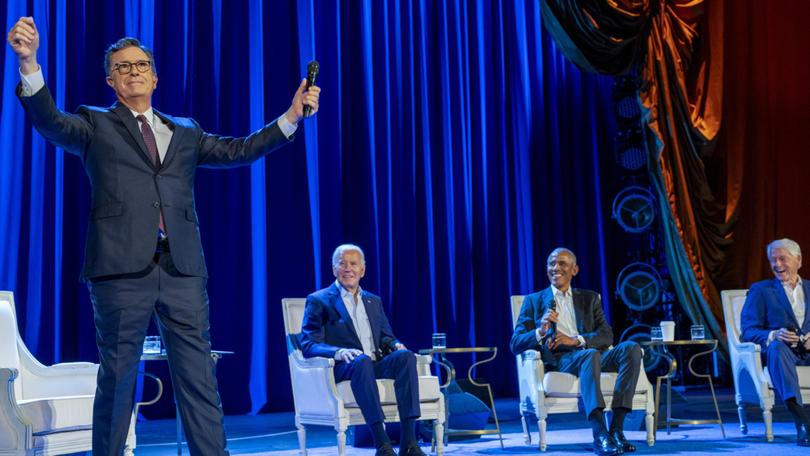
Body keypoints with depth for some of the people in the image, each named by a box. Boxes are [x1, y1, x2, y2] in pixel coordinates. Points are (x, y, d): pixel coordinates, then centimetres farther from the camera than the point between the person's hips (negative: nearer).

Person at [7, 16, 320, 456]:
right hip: (122, 268, -3)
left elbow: (238, 150, 19)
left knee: (199, 379, 1)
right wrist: (29, 63, -22)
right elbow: (49, 121, -5)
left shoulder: (185, 132, 23)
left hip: (182, 269, 3)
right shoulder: (96, 125, 12)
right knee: (117, 379, 3)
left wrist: (292, 115, 10)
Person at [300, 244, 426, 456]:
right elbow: (308, 345, -4)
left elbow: (386, 337, 23)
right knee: (362, 360, -39)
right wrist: (338, 352, -25)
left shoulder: (374, 301, 24)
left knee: (406, 355, -27)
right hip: (342, 369, -5)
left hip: (376, 365, 5)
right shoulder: (318, 301, 6)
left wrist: (395, 345, -4)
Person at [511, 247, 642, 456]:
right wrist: (540, 331, -17)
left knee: (631, 348, -27)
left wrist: (576, 340, -12)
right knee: (591, 355, -37)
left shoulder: (590, 298, 22)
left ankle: (616, 429, -30)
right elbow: (515, 344, 4)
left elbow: (607, 336, 7)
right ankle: (600, 436, -47)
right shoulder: (534, 301, 15)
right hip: (558, 359, -3)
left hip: (590, 355, 3)